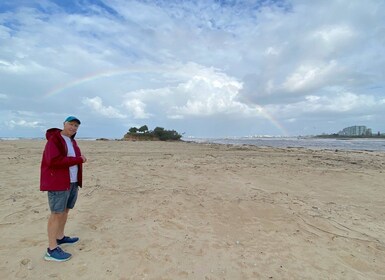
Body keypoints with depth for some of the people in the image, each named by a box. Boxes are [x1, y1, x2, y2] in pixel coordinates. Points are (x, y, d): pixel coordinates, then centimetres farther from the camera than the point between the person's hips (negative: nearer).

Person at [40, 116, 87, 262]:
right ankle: (52, 249, 4)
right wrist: (78, 159, -19)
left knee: (65, 211, 16)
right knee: (56, 213, -4)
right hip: (58, 183, -8)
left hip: (72, 182, 8)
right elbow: (54, 161, -23)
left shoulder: (72, 141, 15)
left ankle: (60, 237, 31)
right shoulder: (54, 140, -11)